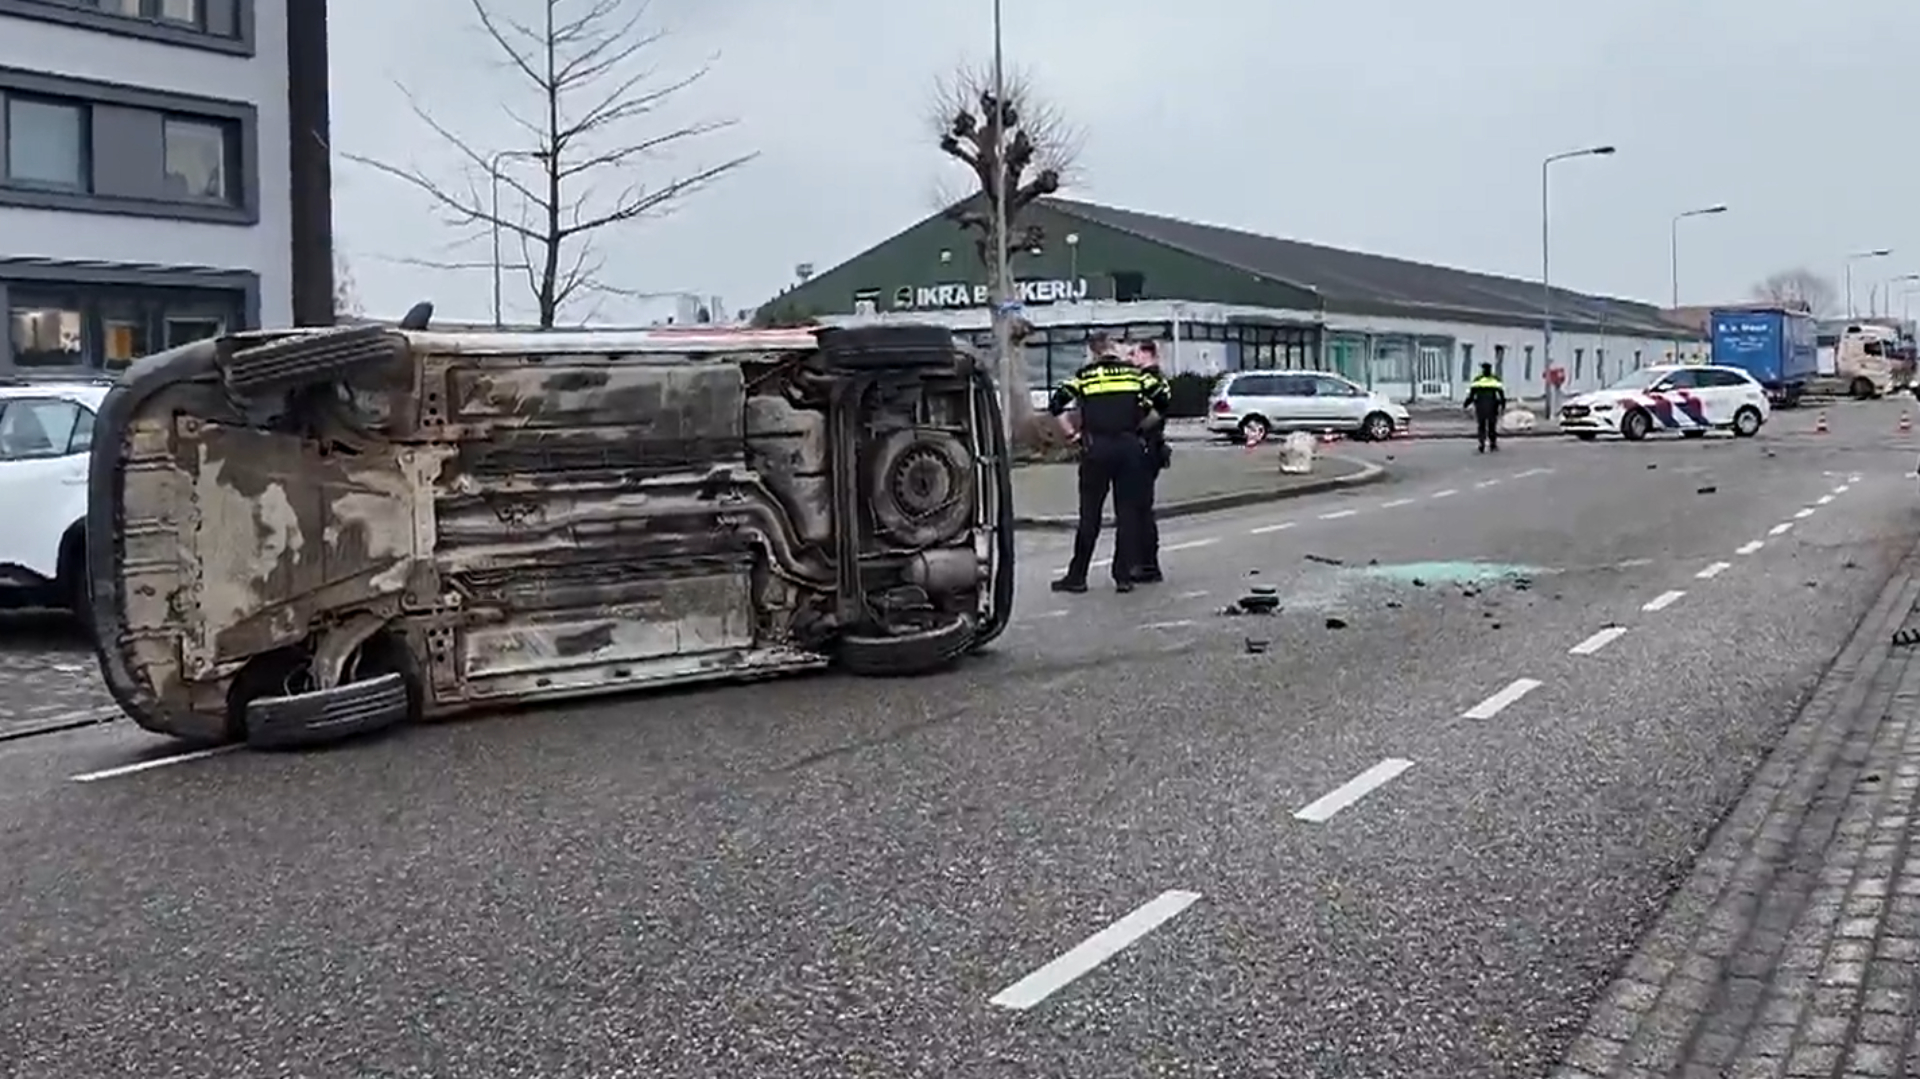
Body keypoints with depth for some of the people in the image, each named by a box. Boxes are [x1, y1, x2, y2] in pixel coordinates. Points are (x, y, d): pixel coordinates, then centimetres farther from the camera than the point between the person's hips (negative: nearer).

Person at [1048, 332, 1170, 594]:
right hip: (1130, 447, 1)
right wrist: (1141, 427, 11)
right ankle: (1123, 576, 7)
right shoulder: (1134, 372, 6)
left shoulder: (1084, 375, 3)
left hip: (1096, 448, -1)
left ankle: (1077, 576, 7)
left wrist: (1073, 434, 4)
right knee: (1128, 512, 7)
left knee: (1090, 513, 4)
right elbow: (1162, 401, 1)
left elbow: (1056, 405, -4)